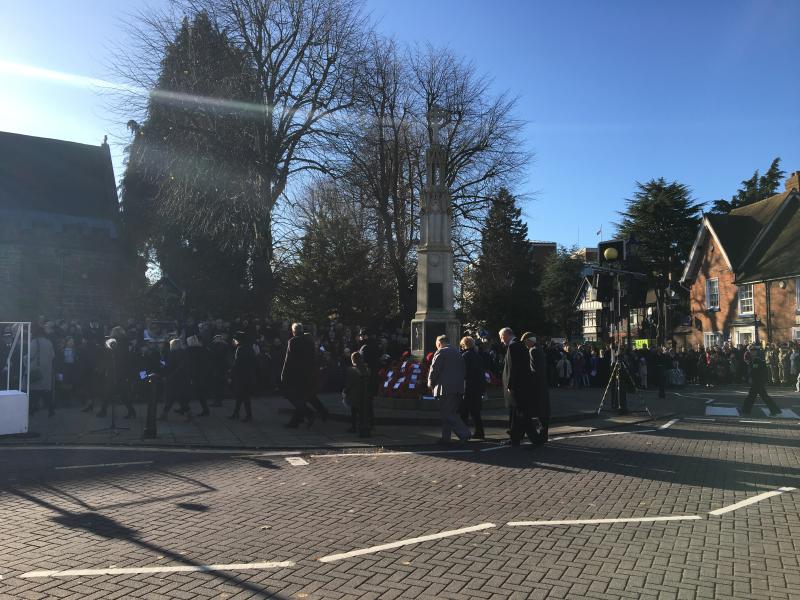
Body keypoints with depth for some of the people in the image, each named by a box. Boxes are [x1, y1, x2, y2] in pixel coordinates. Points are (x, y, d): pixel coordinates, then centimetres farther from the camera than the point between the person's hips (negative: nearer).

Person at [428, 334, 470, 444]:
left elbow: (434, 369, -11)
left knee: (448, 414, -6)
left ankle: (464, 433, -14)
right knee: (451, 412, 13)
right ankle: (445, 437, 16)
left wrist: (430, 383, 3)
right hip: (458, 388, 8)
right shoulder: (458, 353, 17)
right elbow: (463, 371, 18)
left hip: (445, 388, -8)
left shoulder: (441, 352, -7)